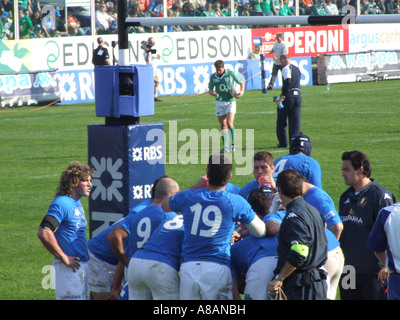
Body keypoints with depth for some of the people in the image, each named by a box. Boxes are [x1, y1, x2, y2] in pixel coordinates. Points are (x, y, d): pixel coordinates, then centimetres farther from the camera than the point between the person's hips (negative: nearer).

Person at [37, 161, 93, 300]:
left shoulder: (77, 204, 15)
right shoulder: (61, 203, -14)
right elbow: (44, 233, -26)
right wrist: (63, 257, -18)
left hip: (82, 266, 9)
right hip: (68, 268, -9)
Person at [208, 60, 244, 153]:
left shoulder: (230, 73, -5)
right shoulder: (213, 77, 3)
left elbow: (241, 82, 7)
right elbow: (210, 90, 8)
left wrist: (242, 91, -12)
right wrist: (213, 93, -15)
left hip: (230, 101, -3)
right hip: (220, 102, 3)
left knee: (230, 123, -16)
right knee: (223, 125, 4)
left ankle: (233, 144, -4)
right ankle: (225, 147, 10)